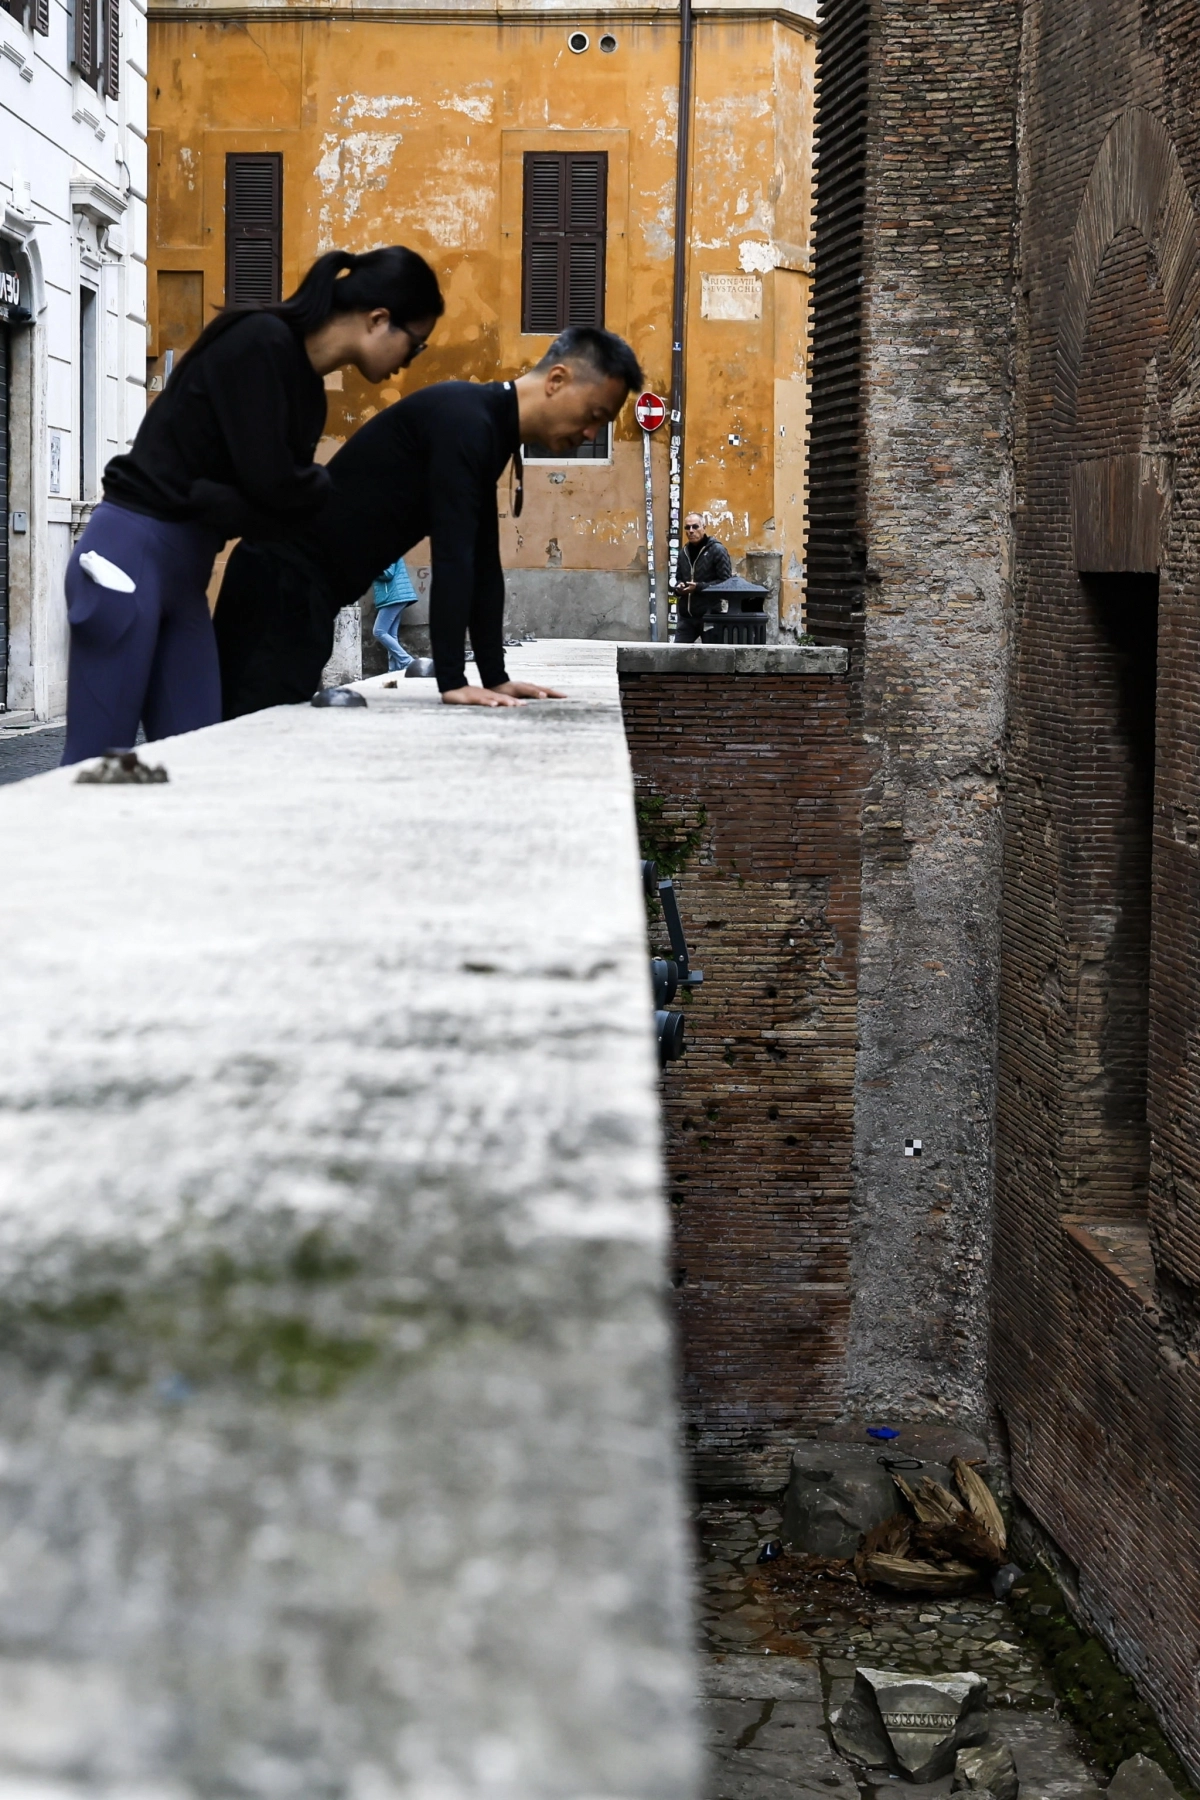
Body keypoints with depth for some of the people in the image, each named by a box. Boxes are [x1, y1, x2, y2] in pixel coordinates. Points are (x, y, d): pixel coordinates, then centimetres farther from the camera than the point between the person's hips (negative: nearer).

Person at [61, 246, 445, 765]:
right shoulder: (259, 343, -13)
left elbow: (276, 505, 9)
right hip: (128, 558, -9)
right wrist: (342, 492, 0)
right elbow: (270, 485, -17)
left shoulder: (306, 389, 14)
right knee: (97, 764, -9)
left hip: (185, 571, 9)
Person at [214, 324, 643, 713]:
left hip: (305, 582, 10)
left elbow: (482, 562, 14)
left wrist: (496, 678, 10)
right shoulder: (465, 421, -18)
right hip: (286, 576, -10)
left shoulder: (490, 429, 12)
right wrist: (452, 682, -26)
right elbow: (451, 555, -24)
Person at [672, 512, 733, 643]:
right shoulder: (683, 552, 15)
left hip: (709, 614, -6)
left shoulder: (717, 550, -6)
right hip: (686, 615, 6)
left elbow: (726, 582, -12)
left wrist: (699, 587, -19)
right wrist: (679, 586, 0)